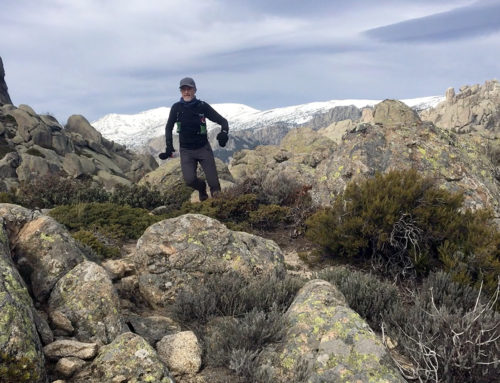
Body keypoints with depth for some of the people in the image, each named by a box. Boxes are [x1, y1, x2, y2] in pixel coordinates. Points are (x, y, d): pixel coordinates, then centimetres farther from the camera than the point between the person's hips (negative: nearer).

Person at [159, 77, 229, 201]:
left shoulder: (202, 106, -7)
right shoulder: (176, 108, -4)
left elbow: (222, 121, -4)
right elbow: (169, 127, 10)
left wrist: (224, 132, -25)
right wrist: (169, 146, 1)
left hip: (203, 148, -1)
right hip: (186, 151, 1)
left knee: (214, 183, -6)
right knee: (189, 180, -18)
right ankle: (201, 187, 16)